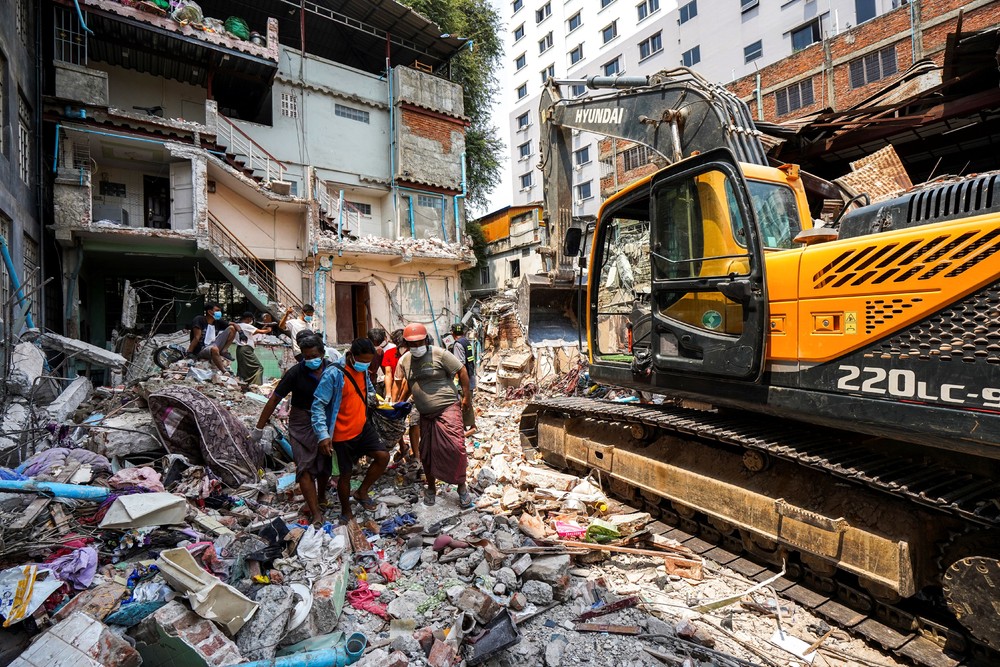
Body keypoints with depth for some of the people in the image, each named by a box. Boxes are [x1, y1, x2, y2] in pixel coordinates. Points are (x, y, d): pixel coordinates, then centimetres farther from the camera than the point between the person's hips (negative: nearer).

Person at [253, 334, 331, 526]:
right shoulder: (295, 373, -14)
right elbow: (274, 400, -9)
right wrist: (259, 428, -7)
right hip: (302, 423, -2)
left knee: (325, 465, 12)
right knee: (305, 467, -9)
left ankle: (321, 497, 39)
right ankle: (316, 513, -5)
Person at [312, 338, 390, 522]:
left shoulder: (363, 370, 0)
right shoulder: (333, 374, -23)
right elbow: (318, 405, -21)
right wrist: (323, 435, -27)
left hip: (363, 427, 6)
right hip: (342, 434, -6)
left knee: (383, 456, -3)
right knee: (346, 474, 7)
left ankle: (362, 492, 19)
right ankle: (346, 513, 30)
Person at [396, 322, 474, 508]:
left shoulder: (440, 354, -11)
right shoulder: (404, 361, 6)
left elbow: (462, 371, -6)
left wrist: (467, 396, -5)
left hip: (447, 409, -5)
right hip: (425, 415, 5)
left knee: (455, 448, -14)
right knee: (427, 453, 12)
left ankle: (462, 487, 7)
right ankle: (431, 488, 33)